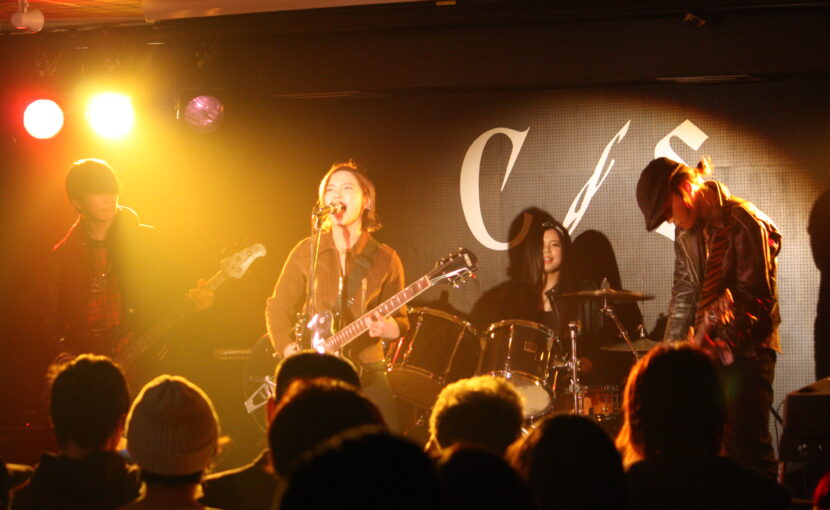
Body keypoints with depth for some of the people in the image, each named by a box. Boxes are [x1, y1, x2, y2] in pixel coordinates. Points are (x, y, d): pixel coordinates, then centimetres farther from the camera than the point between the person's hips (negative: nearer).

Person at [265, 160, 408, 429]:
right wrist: (290, 351, -6)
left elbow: (401, 321, 7)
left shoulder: (384, 259, 3)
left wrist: (388, 328, -17)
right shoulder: (307, 251, 6)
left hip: (365, 374, -1)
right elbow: (278, 307, 9)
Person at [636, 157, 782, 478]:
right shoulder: (686, 231, 12)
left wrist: (723, 344, -22)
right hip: (707, 350, 7)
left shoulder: (745, 223, -13)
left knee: (747, 446, -12)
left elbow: (755, 297, -16)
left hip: (746, 349, -7)